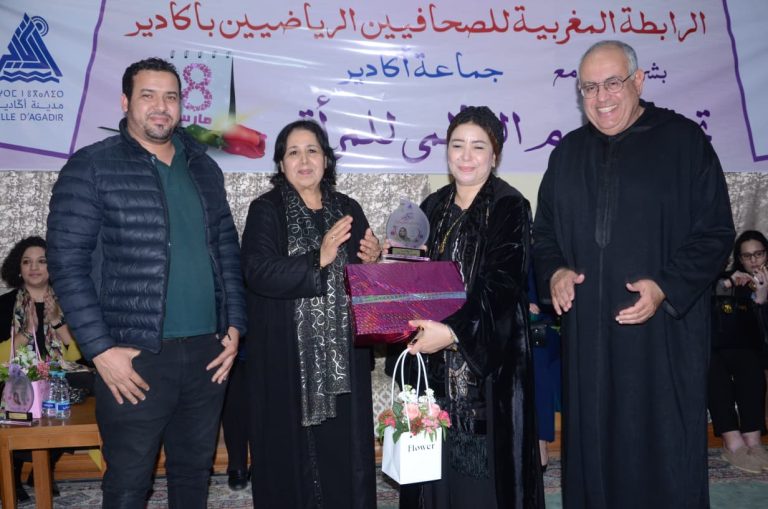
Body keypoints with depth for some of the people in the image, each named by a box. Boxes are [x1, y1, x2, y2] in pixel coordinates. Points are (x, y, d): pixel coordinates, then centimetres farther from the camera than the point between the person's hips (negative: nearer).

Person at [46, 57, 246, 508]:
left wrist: (235, 324, 6)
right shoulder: (92, 167, -5)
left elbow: (228, 249, 14)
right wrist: (101, 348, -13)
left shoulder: (203, 167, 11)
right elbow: (68, 263, -8)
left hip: (208, 351, 5)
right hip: (135, 356, -4)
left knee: (195, 472, 17)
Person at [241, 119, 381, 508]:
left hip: (343, 355, 3)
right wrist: (319, 259, -26)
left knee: (344, 452, 8)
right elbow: (257, 272, -16)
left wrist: (373, 260, -8)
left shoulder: (348, 210, 10)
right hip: (287, 358, -3)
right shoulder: (266, 210, -1)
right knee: (293, 451, 4)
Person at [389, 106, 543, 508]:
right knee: (438, 463, 10)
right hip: (434, 367, 5)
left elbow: (502, 285, -16)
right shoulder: (433, 207, 11)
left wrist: (454, 332, -27)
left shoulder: (510, 207, -6)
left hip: (487, 362, -4)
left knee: (483, 470, 1)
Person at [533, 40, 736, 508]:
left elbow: (716, 232, -3)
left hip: (664, 332, -3)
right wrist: (554, 272, -3)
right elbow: (545, 231, 17)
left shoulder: (684, 140, -1)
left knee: (664, 450, 5)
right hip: (587, 332, 4)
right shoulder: (569, 152, 12)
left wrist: (666, 287, -16)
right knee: (593, 445, 12)